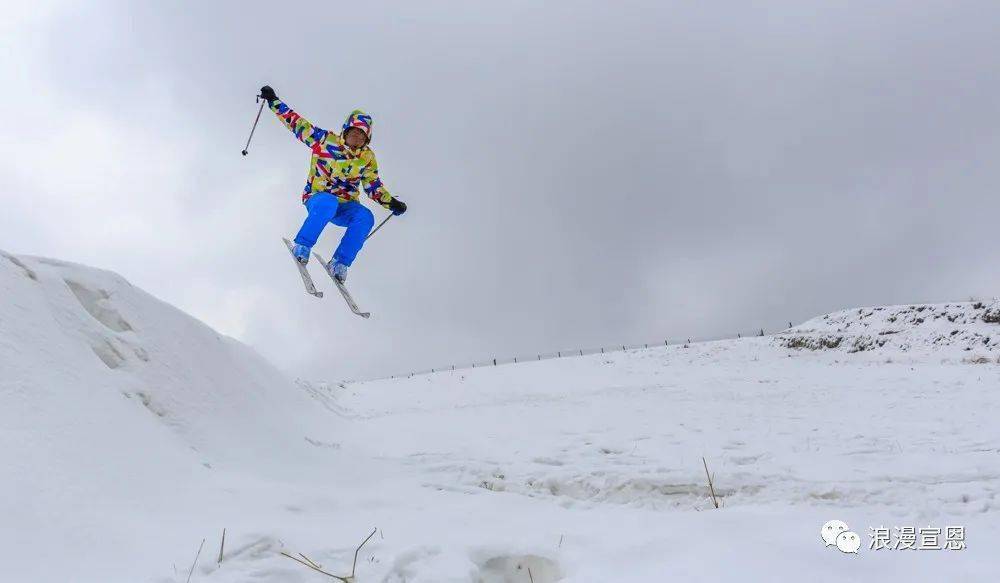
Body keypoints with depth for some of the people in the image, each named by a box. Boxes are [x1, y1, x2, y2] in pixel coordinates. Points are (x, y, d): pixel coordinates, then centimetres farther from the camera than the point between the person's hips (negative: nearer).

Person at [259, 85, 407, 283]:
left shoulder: (368, 158, 5)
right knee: (328, 203, -40)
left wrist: (391, 203, 0)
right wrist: (274, 101, 1)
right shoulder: (325, 140, -4)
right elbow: (297, 123, 2)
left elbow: (374, 186, 13)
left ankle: (340, 264, -24)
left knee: (365, 217, -29)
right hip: (317, 198, -3)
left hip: (345, 206, 3)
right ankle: (302, 247, -25)